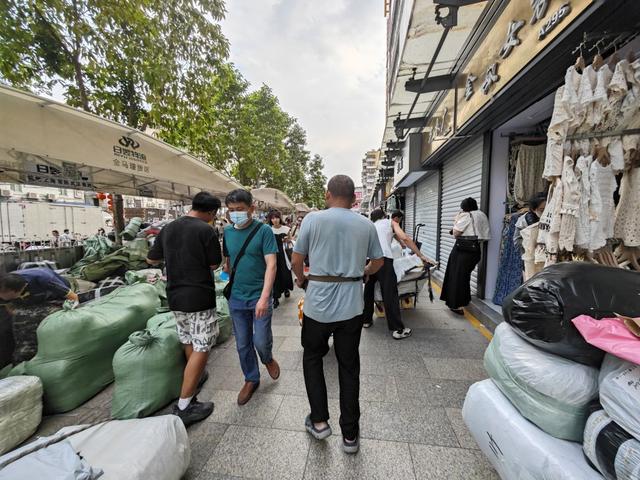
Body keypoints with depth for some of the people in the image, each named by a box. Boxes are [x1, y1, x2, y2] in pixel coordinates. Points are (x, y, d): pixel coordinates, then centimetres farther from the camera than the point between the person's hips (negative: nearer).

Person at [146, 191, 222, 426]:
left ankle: (196, 376, 45)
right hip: (199, 297, -7)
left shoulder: (167, 228, 4)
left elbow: (151, 260, 12)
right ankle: (184, 406, 9)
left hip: (175, 295, 7)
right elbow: (214, 265, -7)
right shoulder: (206, 230, -15)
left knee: (188, 342, 24)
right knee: (201, 348, 3)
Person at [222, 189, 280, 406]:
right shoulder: (228, 231, 2)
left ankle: (268, 359, 39)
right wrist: (231, 280, 8)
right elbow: (227, 260, 13)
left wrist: (264, 297, -25)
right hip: (236, 298, 4)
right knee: (242, 344, 15)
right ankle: (251, 379, 38)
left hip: (259, 297, -4)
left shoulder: (264, 230, -12)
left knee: (261, 341, 4)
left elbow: (271, 265, -18)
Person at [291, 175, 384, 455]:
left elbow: (297, 259, -3)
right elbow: (378, 261, 11)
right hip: (351, 305, 3)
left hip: (318, 303, -2)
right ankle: (349, 434, 30)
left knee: (312, 358, 22)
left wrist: (301, 279, 17)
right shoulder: (366, 225, 2)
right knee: (349, 366, 17)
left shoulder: (313, 219, -6)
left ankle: (319, 421, 29)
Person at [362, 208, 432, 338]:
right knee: (390, 293, -3)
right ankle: (398, 329, 2)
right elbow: (404, 238, 2)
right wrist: (421, 255, 2)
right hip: (383, 258, -5)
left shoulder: (371, 226, 33)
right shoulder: (391, 222, 17)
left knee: (368, 290, 19)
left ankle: (366, 320, 30)